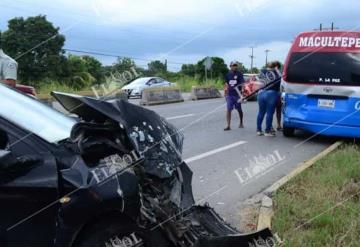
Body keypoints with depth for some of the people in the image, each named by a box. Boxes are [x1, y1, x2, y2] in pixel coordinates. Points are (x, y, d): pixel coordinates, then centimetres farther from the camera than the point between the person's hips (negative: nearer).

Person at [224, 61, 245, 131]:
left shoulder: (239, 74, -4)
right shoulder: (228, 74, 8)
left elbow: (242, 83, -11)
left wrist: (242, 91, -26)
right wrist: (226, 93, 15)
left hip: (237, 95, -2)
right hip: (230, 95, 2)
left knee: (239, 110, 12)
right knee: (228, 110, -7)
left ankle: (241, 123, 33)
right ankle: (228, 126, -7)